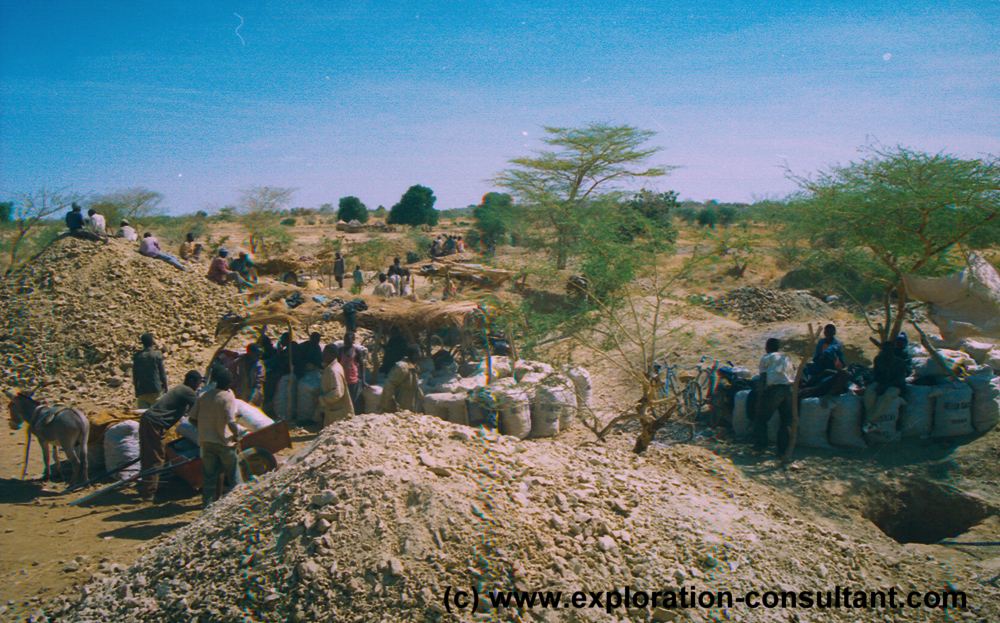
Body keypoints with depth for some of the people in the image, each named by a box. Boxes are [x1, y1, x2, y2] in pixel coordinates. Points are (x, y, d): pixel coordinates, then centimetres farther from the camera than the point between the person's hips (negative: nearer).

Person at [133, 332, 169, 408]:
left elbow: (135, 374, 8)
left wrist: (137, 391, 17)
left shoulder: (137, 356, 4)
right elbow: (162, 373, -3)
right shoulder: (157, 355, -5)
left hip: (141, 391, 3)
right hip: (155, 390, -3)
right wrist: (165, 388, 6)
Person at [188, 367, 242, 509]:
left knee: (209, 473, 13)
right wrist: (237, 434, -7)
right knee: (232, 472, 11)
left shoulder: (203, 396, 4)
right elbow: (231, 422, -23)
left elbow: (192, 418, 5)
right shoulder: (228, 397, -14)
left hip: (205, 440, 5)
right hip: (224, 441, -5)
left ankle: (208, 500, 15)